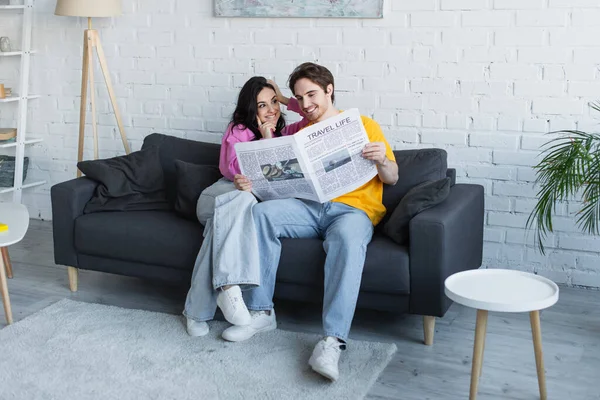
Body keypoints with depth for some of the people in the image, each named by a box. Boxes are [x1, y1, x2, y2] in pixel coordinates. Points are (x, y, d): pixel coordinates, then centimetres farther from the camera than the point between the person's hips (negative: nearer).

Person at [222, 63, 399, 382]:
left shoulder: (364, 125, 13)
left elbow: (392, 178, 7)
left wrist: (381, 160, -16)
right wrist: (254, 181, -8)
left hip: (355, 208, -4)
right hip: (310, 207, 4)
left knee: (347, 237, -39)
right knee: (262, 213, -25)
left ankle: (333, 340, -43)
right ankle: (261, 311, -20)